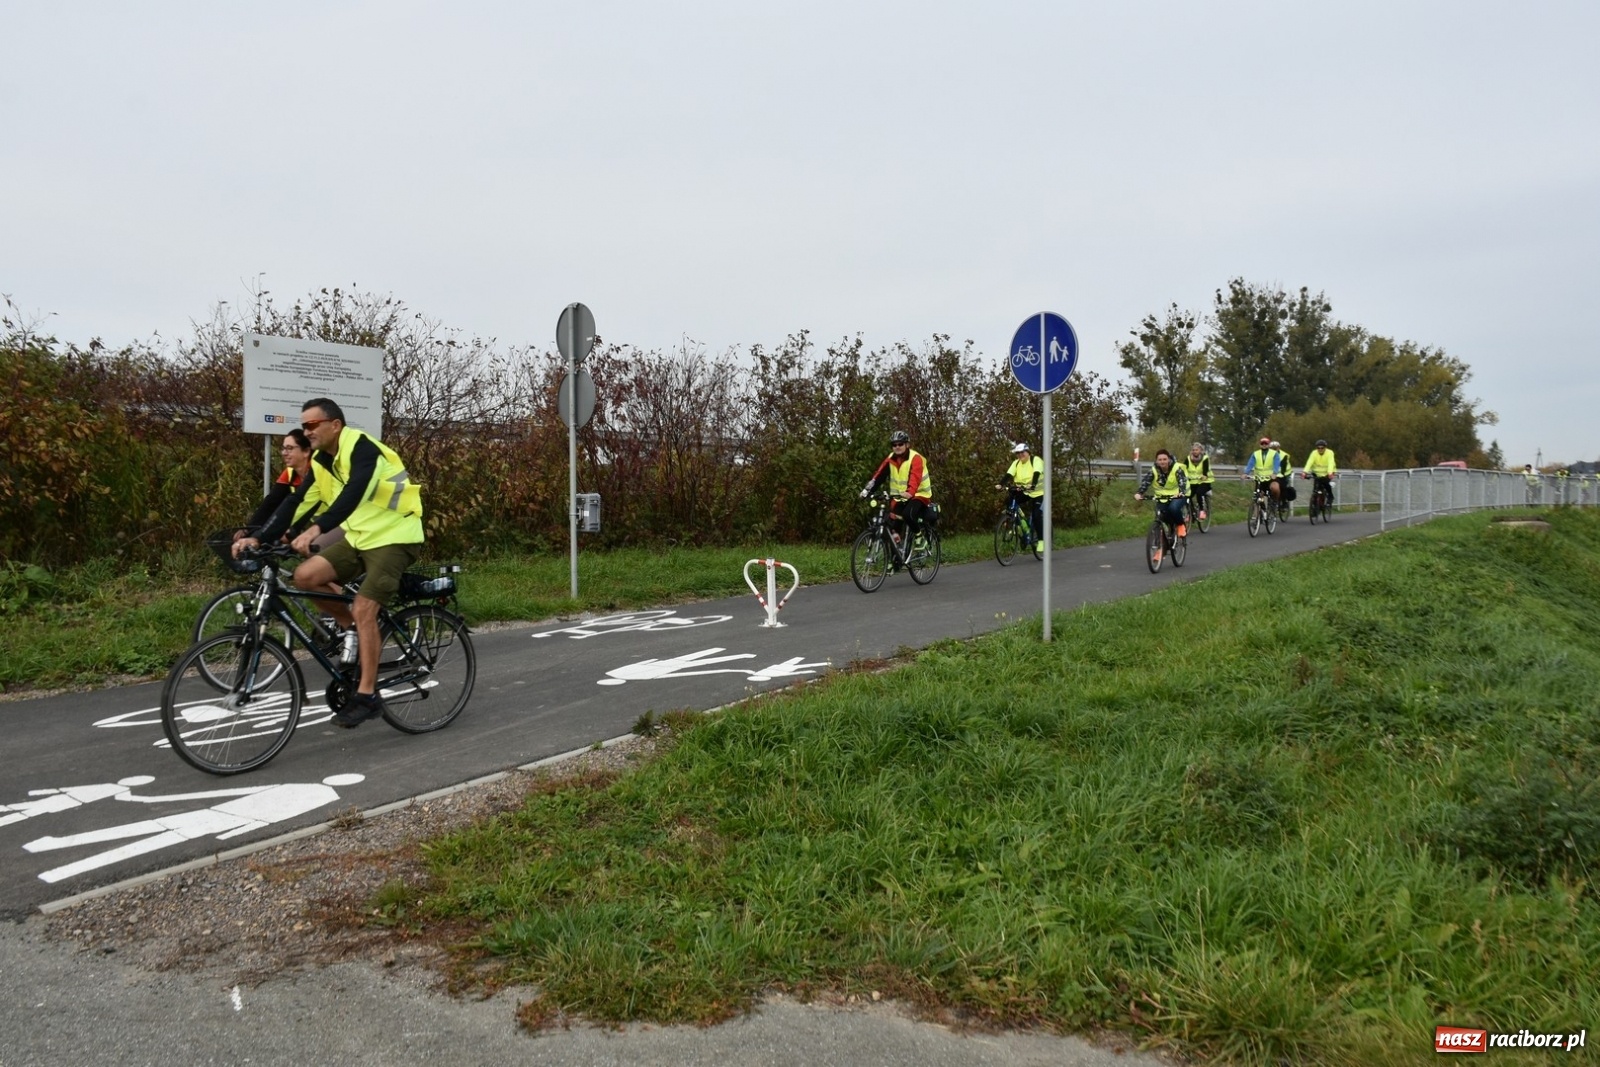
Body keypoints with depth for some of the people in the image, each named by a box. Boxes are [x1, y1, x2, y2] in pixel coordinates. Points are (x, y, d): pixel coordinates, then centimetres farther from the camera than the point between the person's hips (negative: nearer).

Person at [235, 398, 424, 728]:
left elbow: (353, 493, -36)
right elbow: (296, 502, 1)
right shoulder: (322, 461, 6)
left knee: (363, 609, -17)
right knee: (305, 575, -8)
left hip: (394, 537, -8)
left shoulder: (362, 447, -19)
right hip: (360, 537, 8)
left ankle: (367, 695, -8)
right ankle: (358, 630, 10)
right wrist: (260, 539, -10)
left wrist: (316, 529, -49)